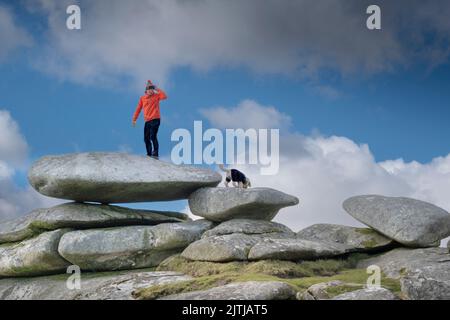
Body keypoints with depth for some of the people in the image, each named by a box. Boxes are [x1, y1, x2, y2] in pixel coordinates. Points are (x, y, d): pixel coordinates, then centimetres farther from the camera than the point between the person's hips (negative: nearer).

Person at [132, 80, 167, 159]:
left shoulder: (156, 96, 3)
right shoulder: (142, 98, 11)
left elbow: (165, 96, -15)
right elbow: (138, 109, 15)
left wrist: (157, 89, -11)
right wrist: (134, 119, 14)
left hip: (155, 120, -5)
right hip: (147, 121, 5)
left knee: (153, 136, -19)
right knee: (146, 138, 5)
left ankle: (155, 154, -22)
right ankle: (149, 154, 15)